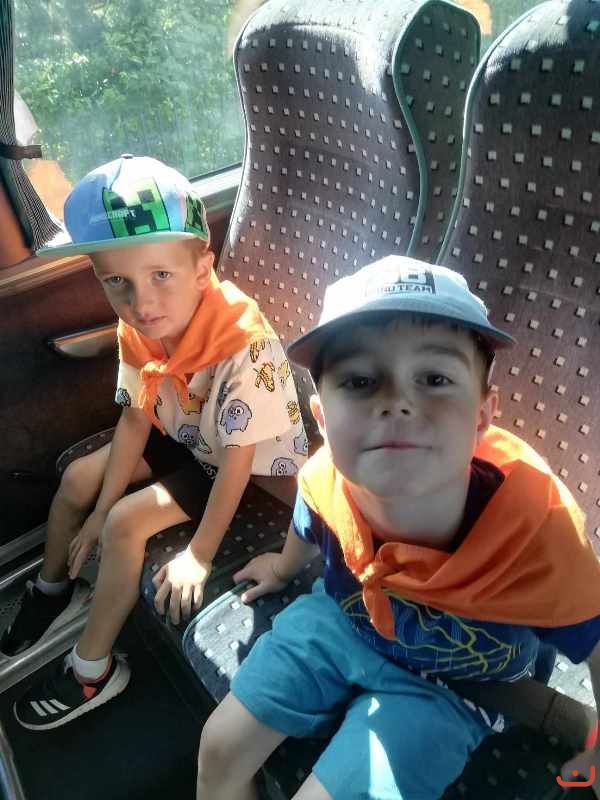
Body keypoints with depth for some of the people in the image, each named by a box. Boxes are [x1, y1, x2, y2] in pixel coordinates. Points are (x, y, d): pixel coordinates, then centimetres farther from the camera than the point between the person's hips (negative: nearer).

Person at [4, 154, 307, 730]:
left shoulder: (243, 343, -36)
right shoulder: (137, 330, -15)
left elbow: (239, 457, -29)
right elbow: (135, 419, -5)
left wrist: (199, 554, -24)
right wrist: (101, 508, -2)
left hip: (258, 465, -7)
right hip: (186, 441, 7)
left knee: (128, 524, -19)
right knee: (77, 479, 9)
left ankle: (92, 671, 4)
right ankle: (53, 591, 36)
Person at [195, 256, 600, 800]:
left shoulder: (538, 534, -39)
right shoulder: (328, 479, -29)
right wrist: (286, 566, 20)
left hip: (445, 685, -2)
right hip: (340, 620, 3)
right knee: (219, 747, 7)